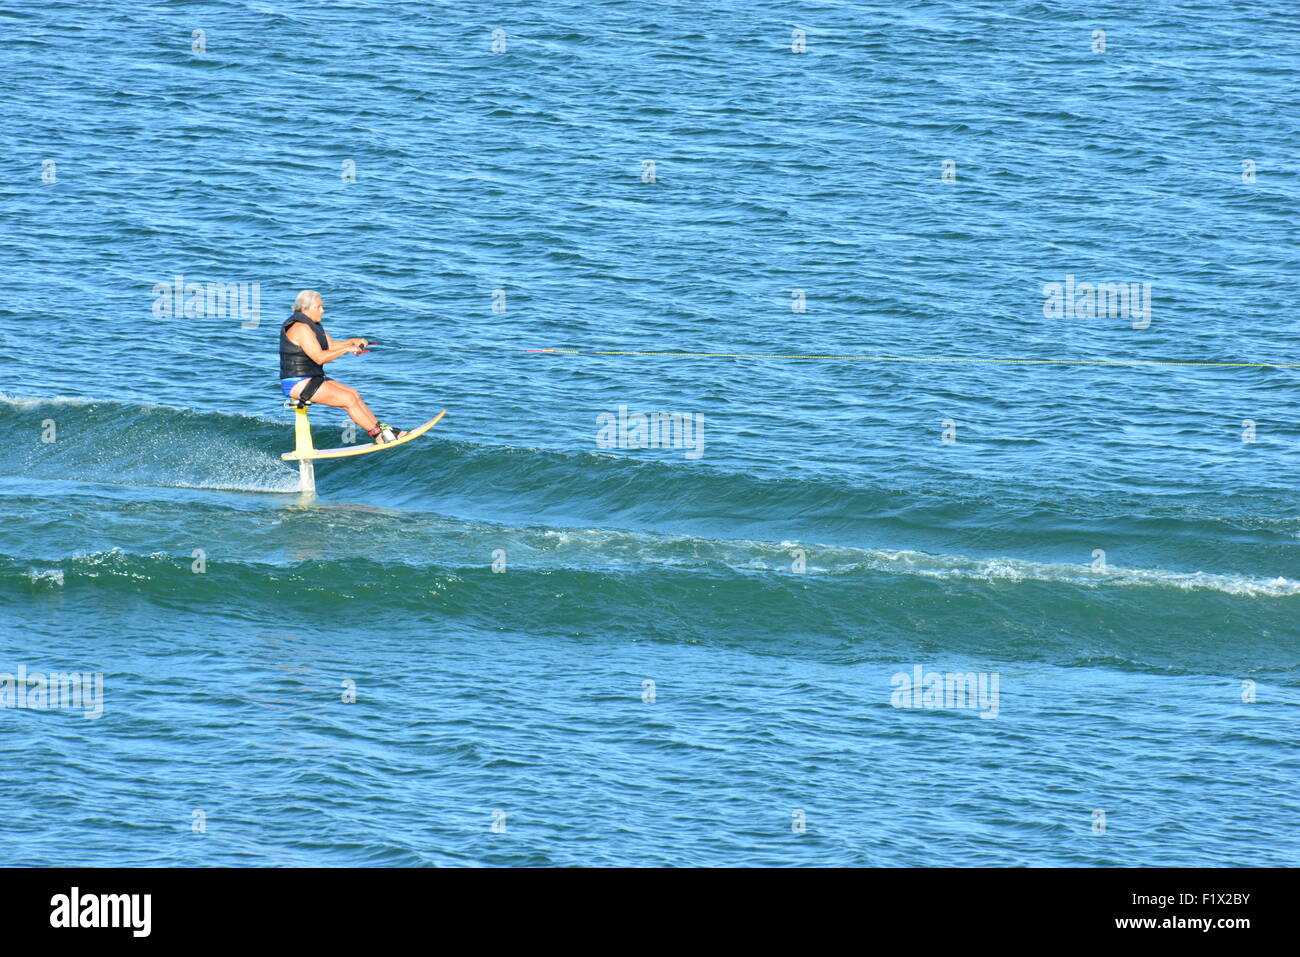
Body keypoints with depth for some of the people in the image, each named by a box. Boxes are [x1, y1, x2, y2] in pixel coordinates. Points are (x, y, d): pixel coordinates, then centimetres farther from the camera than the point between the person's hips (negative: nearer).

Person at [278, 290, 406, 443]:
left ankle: (380, 427, 9)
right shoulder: (301, 328, -19)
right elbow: (319, 357, -26)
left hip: (314, 378, 11)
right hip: (298, 384, -11)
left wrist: (353, 342, 4)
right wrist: (347, 349, -22)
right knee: (348, 399, -13)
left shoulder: (312, 325, 14)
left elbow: (331, 346, 19)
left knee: (354, 394, 7)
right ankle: (379, 435, -9)